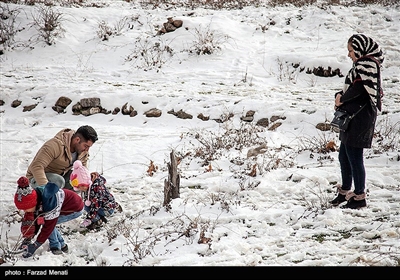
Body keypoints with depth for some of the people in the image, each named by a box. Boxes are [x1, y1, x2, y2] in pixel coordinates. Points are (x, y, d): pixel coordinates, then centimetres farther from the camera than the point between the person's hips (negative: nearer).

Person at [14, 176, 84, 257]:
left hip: (76, 209, -9)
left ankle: (55, 247, -4)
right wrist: (28, 238, -6)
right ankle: (62, 245, 11)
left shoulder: (50, 203, -39)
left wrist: (35, 246, -27)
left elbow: (48, 227, -32)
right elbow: (35, 220, -2)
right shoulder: (36, 200, -15)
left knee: (48, 222, -19)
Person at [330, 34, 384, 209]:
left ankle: (359, 197, 4)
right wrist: (340, 96, 0)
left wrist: (342, 100, -8)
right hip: (352, 117, 10)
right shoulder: (361, 64, 17)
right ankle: (345, 191, 30)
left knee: (354, 157, -4)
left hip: (361, 117, -10)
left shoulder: (368, 64, -14)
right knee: (344, 156, 17)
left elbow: (359, 88, -22)